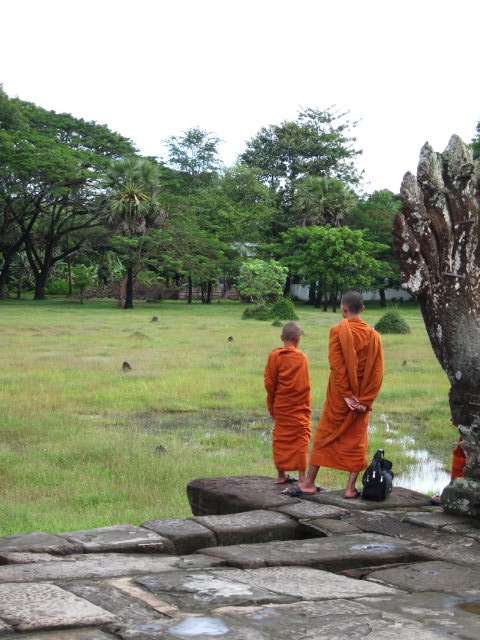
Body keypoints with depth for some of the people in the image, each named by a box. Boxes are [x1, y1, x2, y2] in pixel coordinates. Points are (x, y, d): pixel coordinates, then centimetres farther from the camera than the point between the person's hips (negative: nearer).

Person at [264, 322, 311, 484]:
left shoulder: (275, 355, -3)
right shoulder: (301, 357, -7)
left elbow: (269, 382, -3)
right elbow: (305, 385, -6)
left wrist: (272, 404, 8)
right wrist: (306, 406, 4)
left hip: (280, 406, 3)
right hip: (299, 408, -3)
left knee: (280, 438, 12)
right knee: (301, 438, 2)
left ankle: (281, 475, 18)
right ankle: (302, 476, -3)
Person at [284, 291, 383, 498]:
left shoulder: (337, 330, -9)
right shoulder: (373, 335, 1)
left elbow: (336, 364, -14)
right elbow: (377, 372, -3)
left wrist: (347, 394, -12)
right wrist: (365, 400, -4)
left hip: (339, 396, -2)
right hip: (362, 399, 2)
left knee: (324, 436, 7)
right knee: (356, 441, 9)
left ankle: (309, 483, 9)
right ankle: (351, 487, 6)